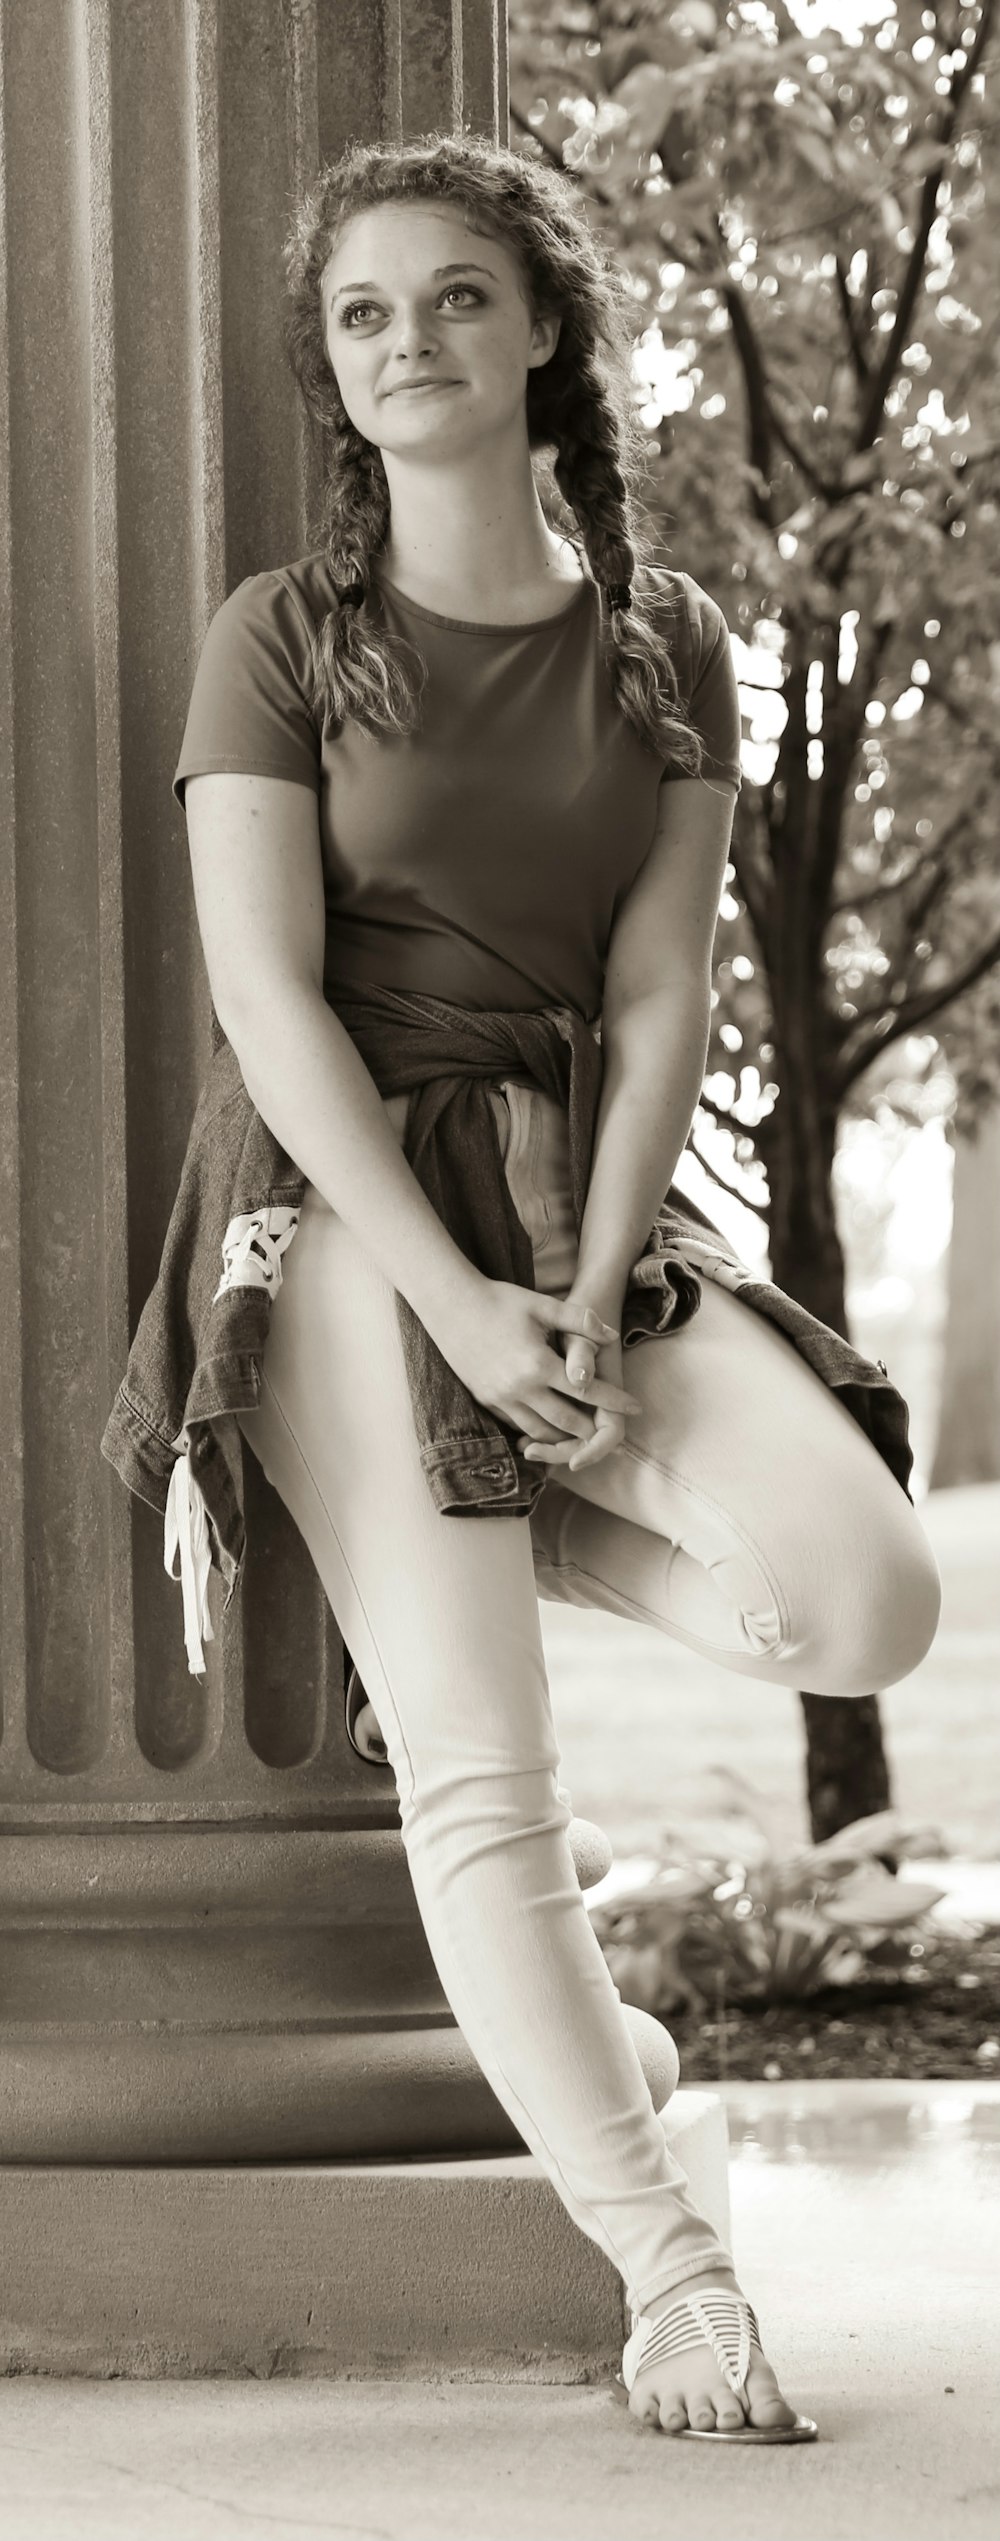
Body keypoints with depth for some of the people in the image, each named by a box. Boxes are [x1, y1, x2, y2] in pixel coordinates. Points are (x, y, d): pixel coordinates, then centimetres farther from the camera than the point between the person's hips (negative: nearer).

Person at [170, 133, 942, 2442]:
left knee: (869, 1601, -18)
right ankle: (672, 2274, -3)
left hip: (590, 1205, 3)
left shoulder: (669, 648, 9)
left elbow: (659, 994, 1)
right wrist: (456, 1305, -18)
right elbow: (268, 1000, -8)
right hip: (359, 1218, -3)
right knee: (486, 1781, -9)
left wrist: (587, 1304, -12)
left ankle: (494, 1545, 9)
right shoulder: (283, 642, 0)